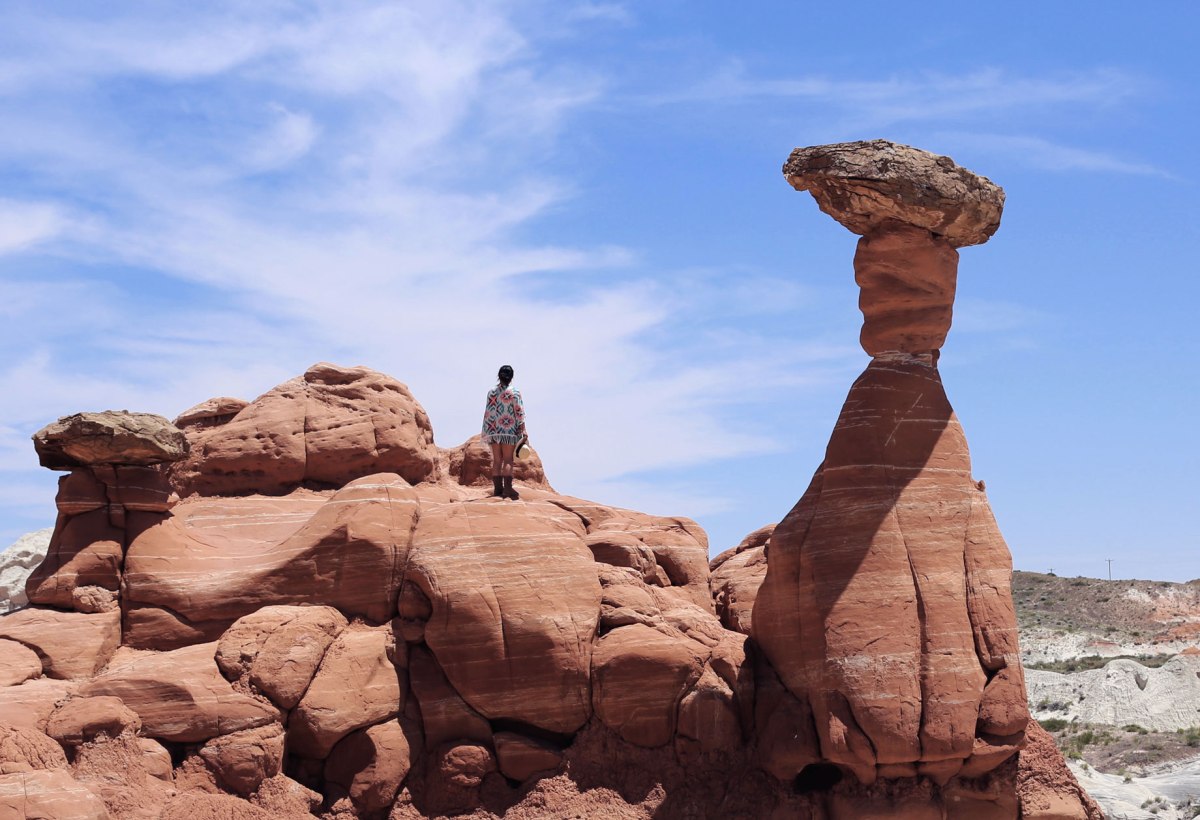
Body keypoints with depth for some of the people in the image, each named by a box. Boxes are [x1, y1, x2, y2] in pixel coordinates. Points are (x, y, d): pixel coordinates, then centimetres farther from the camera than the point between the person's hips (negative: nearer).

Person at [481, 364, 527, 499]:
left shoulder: (491, 392, 5)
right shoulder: (514, 392, -3)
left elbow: (488, 413, 6)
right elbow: (519, 413, -7)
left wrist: (486, 432, 11)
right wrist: (523, 430, -4)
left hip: (493, 430, 3)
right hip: (509, 430, -3)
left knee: (497, 460, 7)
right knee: (508, 460, -3)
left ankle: (497, 489, 7)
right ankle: (507, 488, -13)